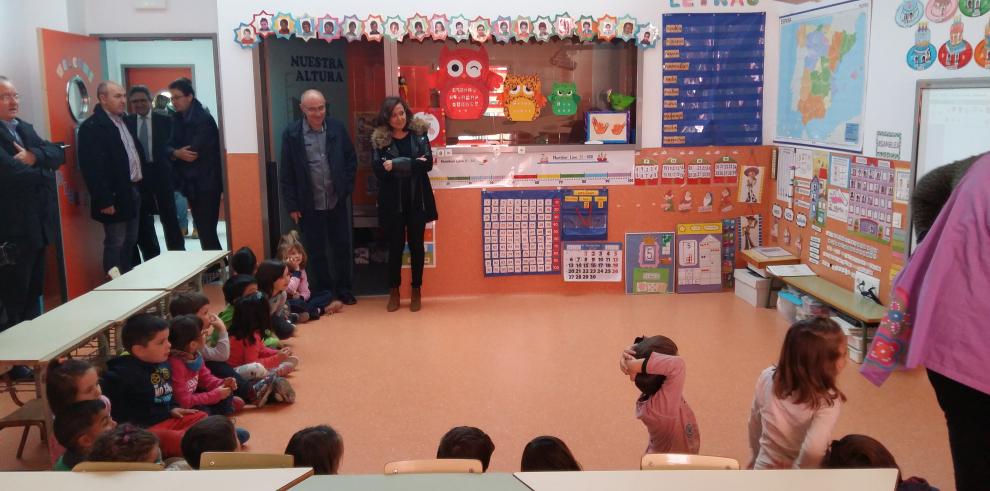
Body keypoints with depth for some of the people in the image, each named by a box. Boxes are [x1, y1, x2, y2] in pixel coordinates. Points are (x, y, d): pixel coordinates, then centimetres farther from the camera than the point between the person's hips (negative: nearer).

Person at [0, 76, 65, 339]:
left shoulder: (25, 128, 14)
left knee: (33, 295, 19)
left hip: (38, 227, 8)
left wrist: (35, 156, -16)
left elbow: (58, 153, 4)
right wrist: (43, 171, -8)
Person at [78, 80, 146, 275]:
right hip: (116, 196, -9)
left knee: (130, 242, 15)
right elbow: (93, 168, -18)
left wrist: (142, 186, 13)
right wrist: (105, 200, -21)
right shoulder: (92, 126, -13)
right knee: (115, 244, -2)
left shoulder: (124, 121, 14)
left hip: (134, 190, 9)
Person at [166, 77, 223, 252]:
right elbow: (169, 147, 6)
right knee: (202, 230, 11)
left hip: (206, 183, -7)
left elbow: (195, 151, -19)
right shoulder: (178, 120, 11)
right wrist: (176, 153, -17)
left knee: (207, 231, -9)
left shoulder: (204, 119, -13)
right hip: (191, 183, 8)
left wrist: (176, 154, 0)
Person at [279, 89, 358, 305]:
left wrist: (347, 187, -1)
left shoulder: (337, 128, -3)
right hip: (309, 204, -1)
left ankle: (343, 289, 26)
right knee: (316, 251, 9)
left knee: (342, 247, 10)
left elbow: (351, 159, 7)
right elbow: (286, 172, -4)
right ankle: (324, 292, 22)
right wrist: (292, 205, -6)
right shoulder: (291, 133, -7)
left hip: (337, 201, 1)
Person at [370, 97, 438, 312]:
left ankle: (416, 291, 19)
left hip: (417, 200, 1)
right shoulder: (380, 139, -2)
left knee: (416, 244, 8)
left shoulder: (419, 134, 1)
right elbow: (378, 170, -13)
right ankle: (394, 291, 19)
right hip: (393, 201, -1)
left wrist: (396, 164, -17)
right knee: (395, 245, 5)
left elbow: (428, 164, -9)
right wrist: (413, 164, -18)